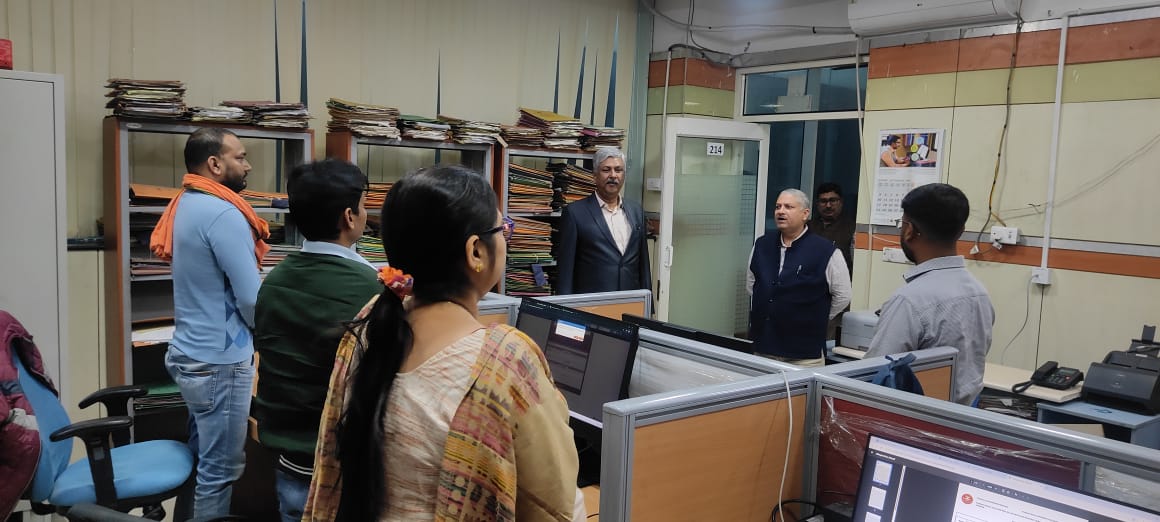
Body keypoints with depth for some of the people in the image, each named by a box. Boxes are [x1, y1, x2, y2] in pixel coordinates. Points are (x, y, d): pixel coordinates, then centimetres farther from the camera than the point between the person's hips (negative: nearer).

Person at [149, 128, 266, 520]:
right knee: (220, 470, 2)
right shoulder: (223, 214, -20)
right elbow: (252, 299, -21)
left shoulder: (185, 205, 10)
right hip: (219, 361, -10)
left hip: (188, 352, 10)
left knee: (199, 458, 21)